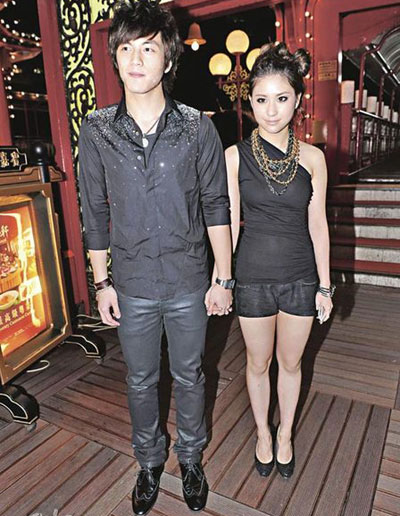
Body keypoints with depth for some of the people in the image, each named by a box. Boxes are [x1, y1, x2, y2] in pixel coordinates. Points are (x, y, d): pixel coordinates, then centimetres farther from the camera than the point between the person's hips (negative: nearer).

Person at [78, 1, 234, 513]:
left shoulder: (197, 128, -6)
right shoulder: (96, 131, -3)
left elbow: (216, 207, -2)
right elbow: (94, 213, 2)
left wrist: (223, 279, -3)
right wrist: (102, 283, 2)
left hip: (189, 283, 0)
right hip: (132, 286, 1)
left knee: (188, 376, 17)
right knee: (140, 381, 18)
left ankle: (191, 458, 45)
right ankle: (149, 461, 46)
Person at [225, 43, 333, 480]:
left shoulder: (312, 157, -3)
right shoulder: (235, 156, -7)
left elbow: (317, 225, 1)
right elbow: (228, 224, -4)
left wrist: (324, 285, 4)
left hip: (301, 276, 2)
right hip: (253, 277, -1)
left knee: (291, 362, 18)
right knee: (258, 364, 17)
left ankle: (285, 435, 44)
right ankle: (263, 434, 44)